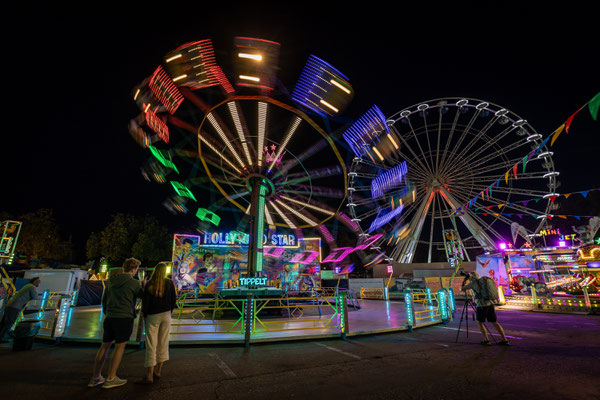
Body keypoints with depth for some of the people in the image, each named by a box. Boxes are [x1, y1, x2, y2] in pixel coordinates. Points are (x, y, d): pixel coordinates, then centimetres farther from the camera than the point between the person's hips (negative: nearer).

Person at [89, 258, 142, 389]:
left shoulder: (111, 281, 8)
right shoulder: (134, 283, -11)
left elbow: (104, 299, 15)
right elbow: (143, 296, 1)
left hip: (109, 318, 6)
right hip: (124, 319, -6)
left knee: (105, 346, 16)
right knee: (120, 347, 4)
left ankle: (95, 378, 23)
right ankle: (110, 379, 9)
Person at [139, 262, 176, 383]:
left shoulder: (149, 284, -9)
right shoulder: (169, 283, -4)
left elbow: (145, 301, -8)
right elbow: (173, 299, -1)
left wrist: (144, 315, 6)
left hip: (152, 316, -2)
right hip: (165, 315, 2)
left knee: (151, 345, 3)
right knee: (163, 343, 12)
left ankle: (149, 376, 4)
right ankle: (158, 371, 20)